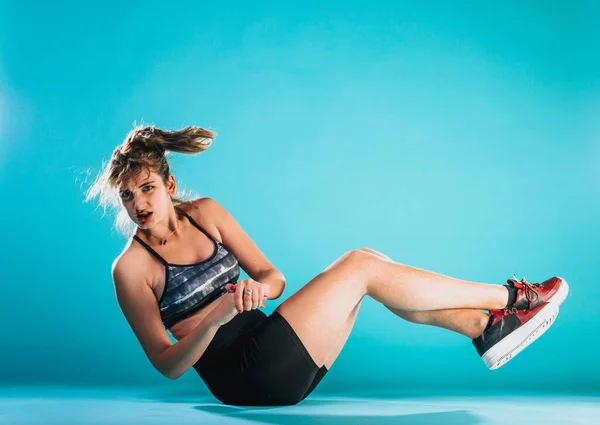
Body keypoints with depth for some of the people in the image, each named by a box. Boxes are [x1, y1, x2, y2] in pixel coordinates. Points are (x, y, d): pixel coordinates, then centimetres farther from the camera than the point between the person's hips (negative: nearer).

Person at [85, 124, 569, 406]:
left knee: (366, 264, -6)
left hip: (285, 364, 6)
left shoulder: (204, 213, 7)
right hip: (245, 379, -6)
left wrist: (256, 287, -18)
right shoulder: (131, 268, -9)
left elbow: (275, 278, 6)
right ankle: (508, 296, -4)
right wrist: (214, 320, -28)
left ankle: (486, 327, -3)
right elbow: (168, 364, -10)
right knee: (360, 266, -15)